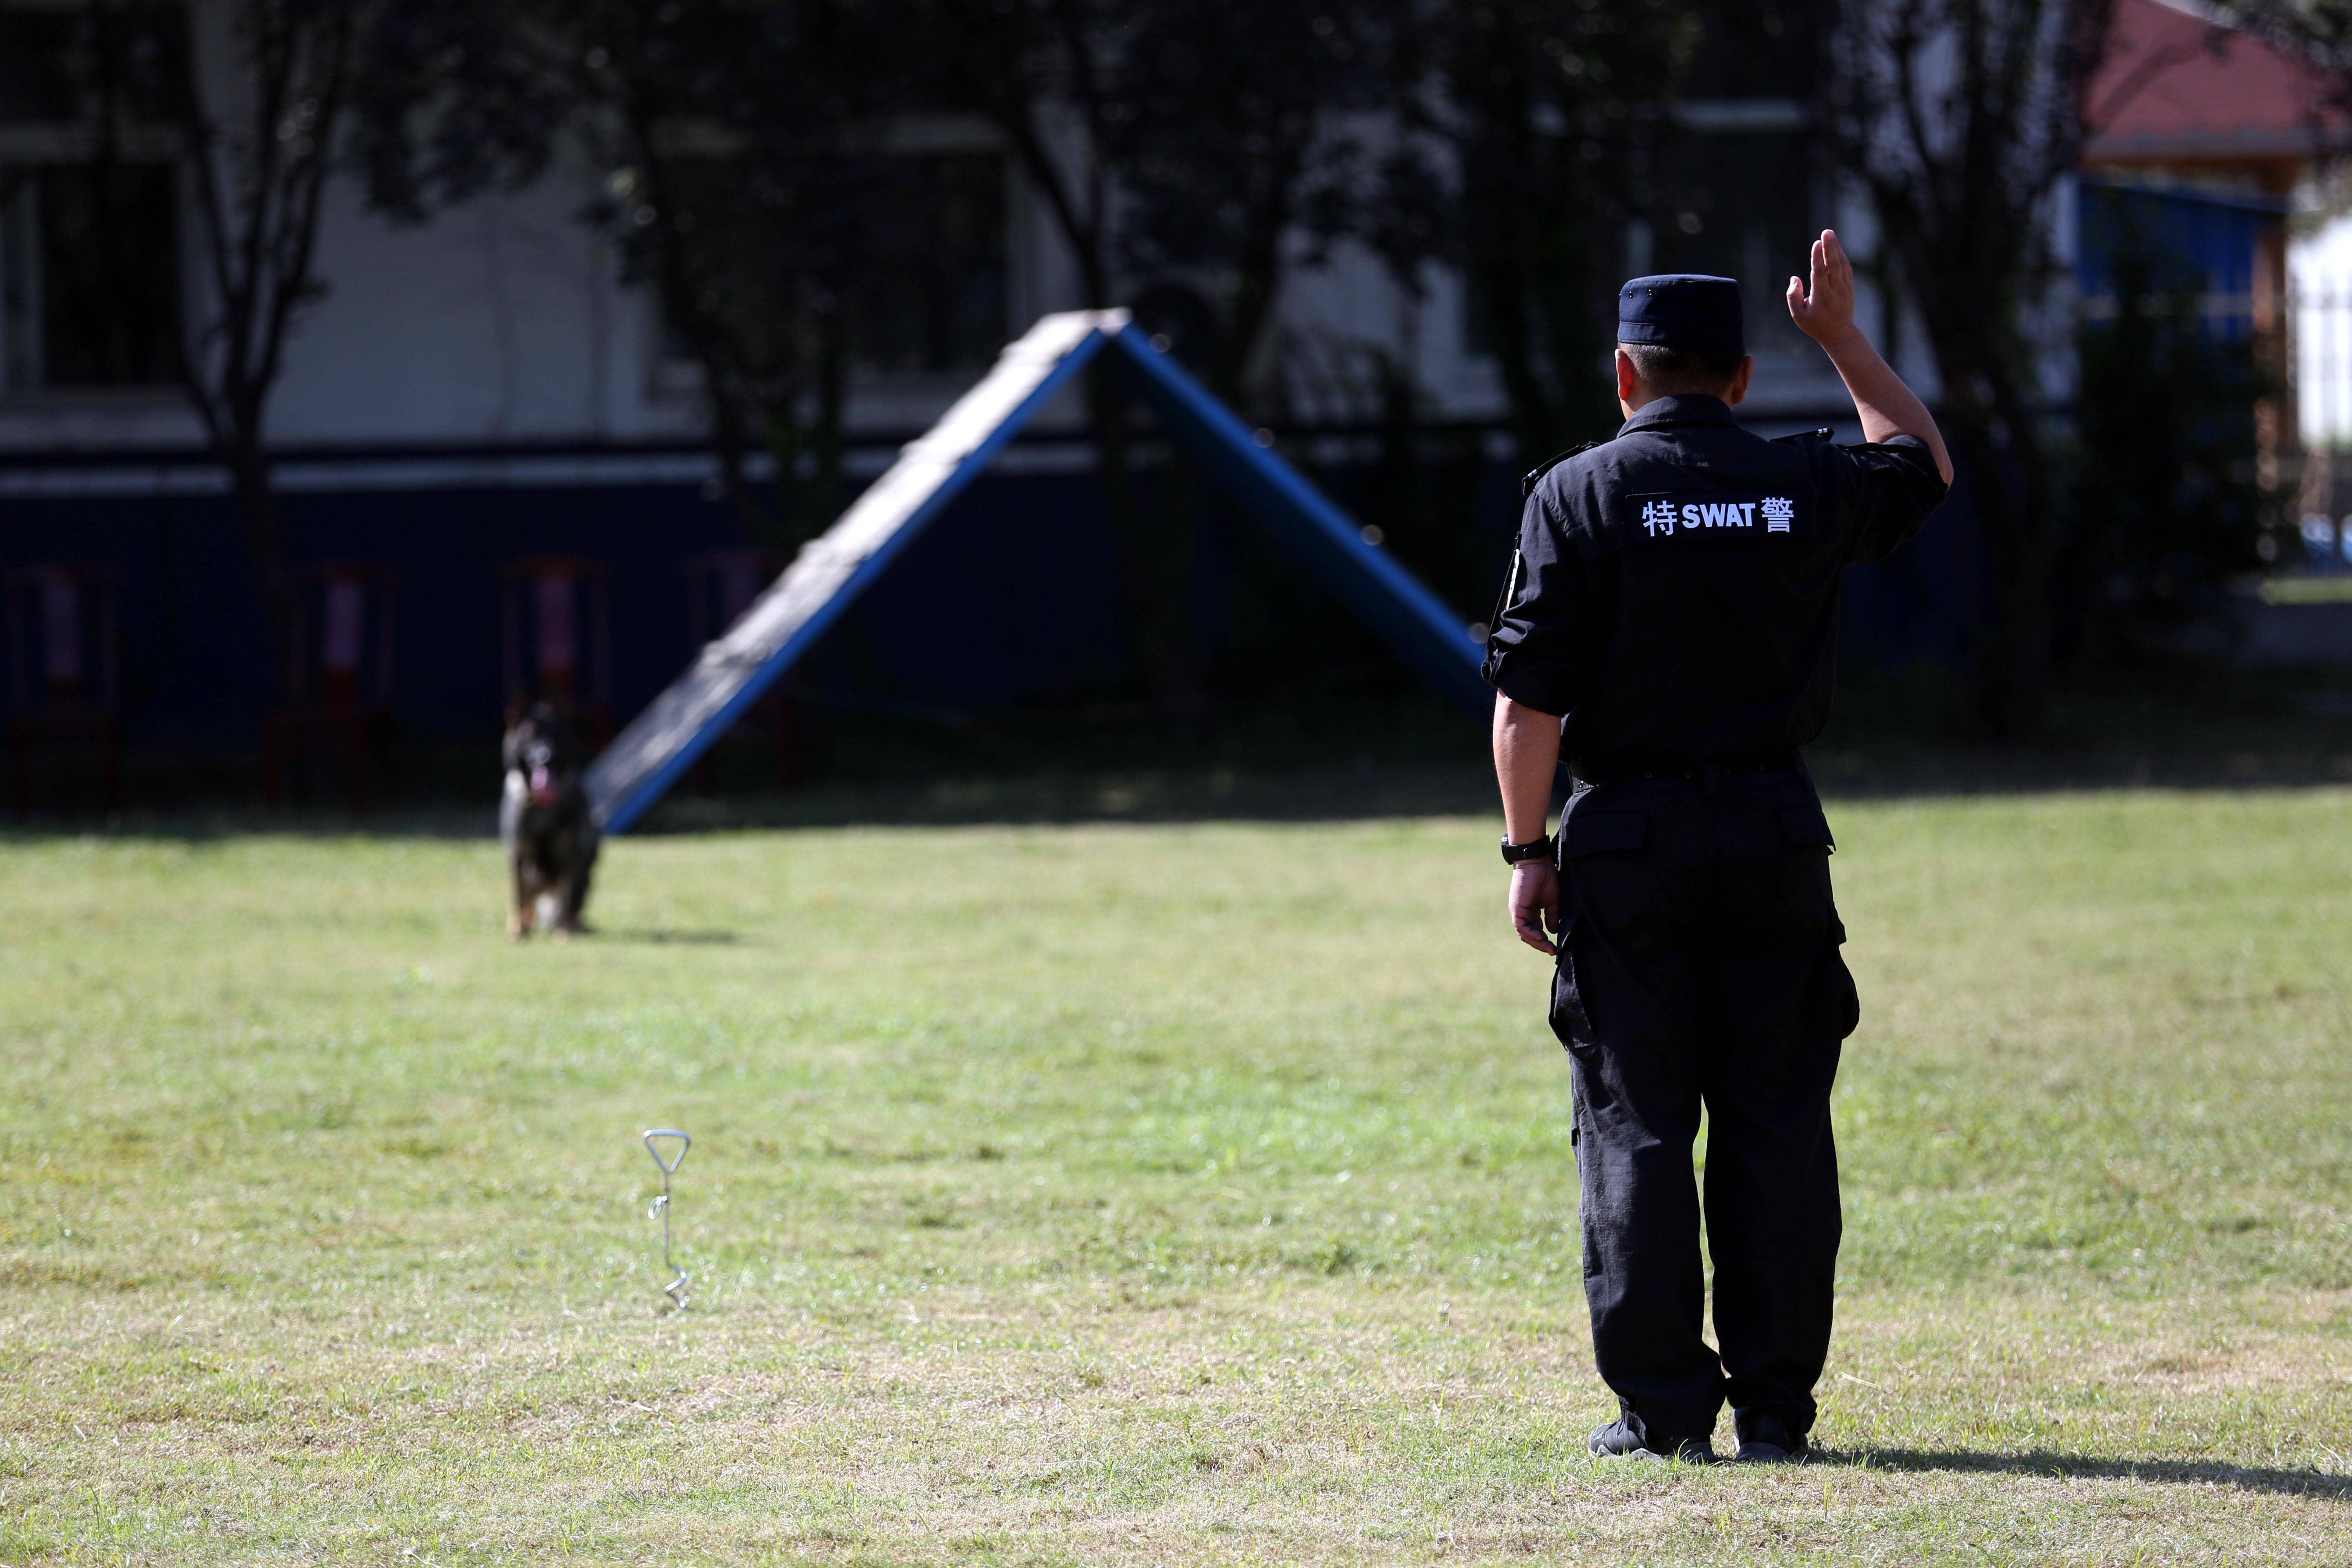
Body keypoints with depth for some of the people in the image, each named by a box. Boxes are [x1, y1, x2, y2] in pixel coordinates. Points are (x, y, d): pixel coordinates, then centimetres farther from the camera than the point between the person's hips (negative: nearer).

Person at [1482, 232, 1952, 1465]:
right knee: (1779, 1127, 5)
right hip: (1777, 836, 2)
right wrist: (1842, 338, 30)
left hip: (1627, 842, -2)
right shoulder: (1804, 485, 3)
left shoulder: (1577, 495, -5)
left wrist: (1528, 850, 0)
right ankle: (1775, 1403, 5)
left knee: (1636, 1127, 2)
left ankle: (1663, 1408, 1)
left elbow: (1528, 700, -8)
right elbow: (1923, 468, 26)